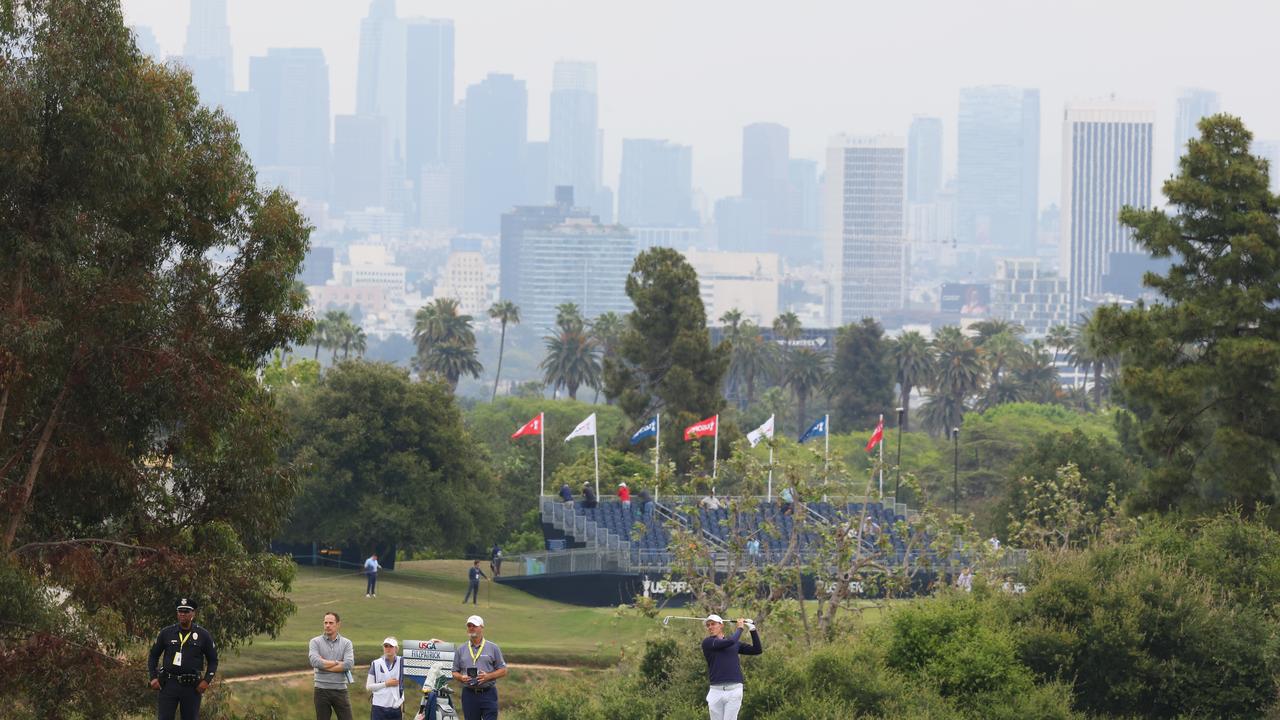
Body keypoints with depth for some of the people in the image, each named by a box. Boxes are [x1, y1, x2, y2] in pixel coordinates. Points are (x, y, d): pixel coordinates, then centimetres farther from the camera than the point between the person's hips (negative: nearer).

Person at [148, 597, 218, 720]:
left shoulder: (203, 635, 3)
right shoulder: (166, 633, 5)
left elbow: (213, 660, 9)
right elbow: (153, 656, 13)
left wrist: (207, 680, -4)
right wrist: (153, 678, 2)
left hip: (192, 687, 0)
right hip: (169, 684, 0)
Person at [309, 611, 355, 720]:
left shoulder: (346, 643, 5)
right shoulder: (315, 642, 3)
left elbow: (349, 664, -11)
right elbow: (315, 661, -15)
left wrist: (325, 665, -10)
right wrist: (337, 662, -8)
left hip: (340, 690, 0)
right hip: (322, 690, 0)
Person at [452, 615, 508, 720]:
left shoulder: (493, 648, 5)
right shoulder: (460, 650, 11)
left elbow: (503, 671, 4)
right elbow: (455, 673, 13)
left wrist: (488, 676, -13)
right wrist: (461, 678, -10)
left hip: (488, 694, -2)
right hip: (469, 694, 2)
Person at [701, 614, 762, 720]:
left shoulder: (735, 644, 15)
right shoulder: (707, 642, 2)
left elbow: (757, 650, 15)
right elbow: (729, 641, -11)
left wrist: (752, 630, 7)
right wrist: (740, 628, 4)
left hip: (734, 690, 1)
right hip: (716, 690, -1)